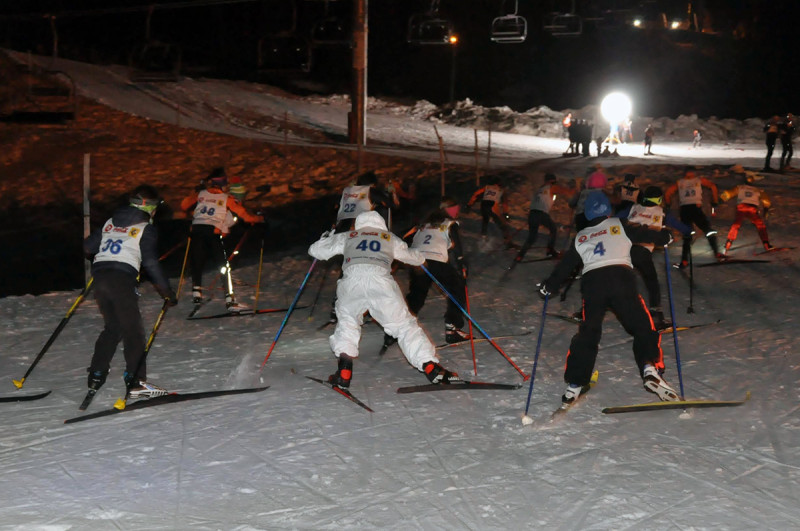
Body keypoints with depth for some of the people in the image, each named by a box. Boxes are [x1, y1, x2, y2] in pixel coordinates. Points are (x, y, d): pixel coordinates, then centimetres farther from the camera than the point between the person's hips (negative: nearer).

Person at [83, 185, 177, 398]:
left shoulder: (110, 223, 20)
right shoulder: (146, 229, 2)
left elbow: (88, 246, 23)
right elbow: (151, 263, -5)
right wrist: (168, 292, -1)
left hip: (99, 275, 6)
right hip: (122, 278, -6)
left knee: (112, 327, 18)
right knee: (133, 330, -2)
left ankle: (96, 375, 16)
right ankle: (136, 381, -6)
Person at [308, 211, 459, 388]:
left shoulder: (346, 237, 31)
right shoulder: (390, 238, 31)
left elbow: (316, 250, 36)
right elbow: (418, 258, 41)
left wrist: (326, 238, 58)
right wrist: (417, 253, 66)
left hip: (352, 279, 1)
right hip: (380, 280, -1)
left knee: (347, 322, 22)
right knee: (404, 324, 5)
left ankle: (344, 370, 4)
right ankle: (431, 367, -8)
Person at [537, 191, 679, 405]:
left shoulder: (580, 237, 23)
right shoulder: (619, 226, 15)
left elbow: (565, 265, 24)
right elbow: (643, 234, 14)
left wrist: (549, 287, 34)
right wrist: (664, 237, 33)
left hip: (591, 282, 3)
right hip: (621, 277, -3)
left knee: (587, 332, 10)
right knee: (642, 326, 3)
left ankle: (575, 383, 6)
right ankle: (650, 368, -17)